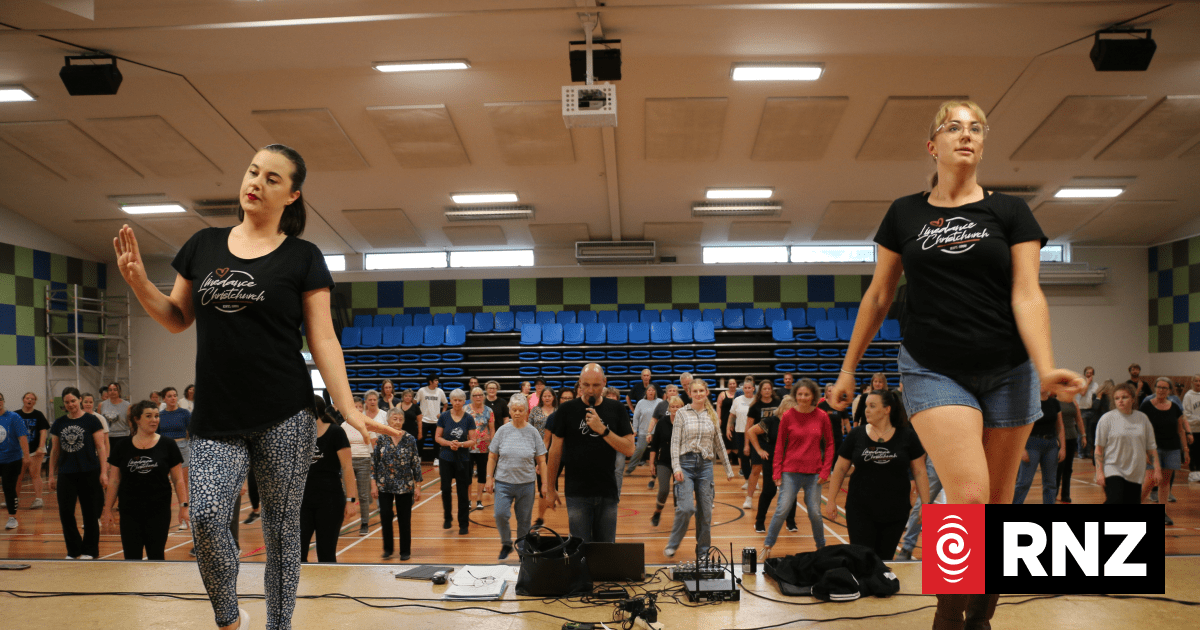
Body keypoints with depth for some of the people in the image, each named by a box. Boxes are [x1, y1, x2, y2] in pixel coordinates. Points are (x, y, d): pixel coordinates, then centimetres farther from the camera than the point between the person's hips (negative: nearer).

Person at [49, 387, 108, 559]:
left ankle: (89, 550, 16)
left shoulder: (91, 421, -3)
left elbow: (101, 448, -4)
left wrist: (103, 472, -9)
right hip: (66, 474, 3)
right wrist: (52, 475, 12)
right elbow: (55, 450, 14)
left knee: (90, 513, 4)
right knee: (65, 512, -1)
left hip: (89, 473, -3)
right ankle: (73, 550, 16)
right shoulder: (58, 423, 8)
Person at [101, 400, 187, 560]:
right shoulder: (123, 447, 3)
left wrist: (184, 505, -6)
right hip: (130, 512, 1)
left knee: (156, 556, 4)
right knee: (131, 557, 4)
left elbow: (178, 480, 1)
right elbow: (114, 481, 7)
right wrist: (107, 509, 5)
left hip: (159, 510, -1)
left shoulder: (168, 445, 0)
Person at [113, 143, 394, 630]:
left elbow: (323, 340, -2)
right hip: (216, 419, 2)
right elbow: (177, 319, 16)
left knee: (281, 529, 5)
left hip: (284, 417, -2)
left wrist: (349, 410, -11)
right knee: (206, 517, -13)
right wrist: (139, 282, -2)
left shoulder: (302, 258, 1)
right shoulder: (203, 246, 10)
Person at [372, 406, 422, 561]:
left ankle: (405, 551, 17)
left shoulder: (410, 439, -2)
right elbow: (374, 462, 2)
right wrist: (374, 484, -2)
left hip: (405, 487, -1)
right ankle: (388, 548, 20)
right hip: (384, 485, 1)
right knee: (385, 516, 0)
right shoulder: (381, 439, -1)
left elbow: (416, 463, 0)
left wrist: (418, 486, -2)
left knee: (404, 519, 4)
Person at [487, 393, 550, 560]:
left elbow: (541, 461, 4)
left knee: (524, 521, 6)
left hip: (526, 483, 0)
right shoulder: (503, 431, 1)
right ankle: (506, 544, 12)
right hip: (503, 482, 0)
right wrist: (489, 479, 3)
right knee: (500, 514, -13)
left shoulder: (533, 432, 0)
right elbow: (492, 457, 7)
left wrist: (545, 483, 1)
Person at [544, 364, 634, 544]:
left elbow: (629, 449, -3)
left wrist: (602, 430, -15)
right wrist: (551, 488, 6)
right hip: (577, 493, -2)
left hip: (608, 492, 2)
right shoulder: (567, 409, -1)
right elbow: (555, 451, 4)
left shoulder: (616, 409, 3)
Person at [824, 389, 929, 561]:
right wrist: (831, 500, 3)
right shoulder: (856, 435, -1)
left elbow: (920, 472, 2)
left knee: (884, 560, 9)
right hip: (860, 510, 0)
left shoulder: (907, 436, -2)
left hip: (895, 512, 0)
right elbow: (840, 469, 5)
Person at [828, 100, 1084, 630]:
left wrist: (1046, 368, -21)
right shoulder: (904, 214, 6)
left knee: (996, 508, 5)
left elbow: (1026, 295, -5)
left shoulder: (1010, 213, 4)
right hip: (933, 371, -1)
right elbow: (878, 296, 11)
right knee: (969, 497, -18)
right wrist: (849, 367, 13)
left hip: (1007, 373, 2)